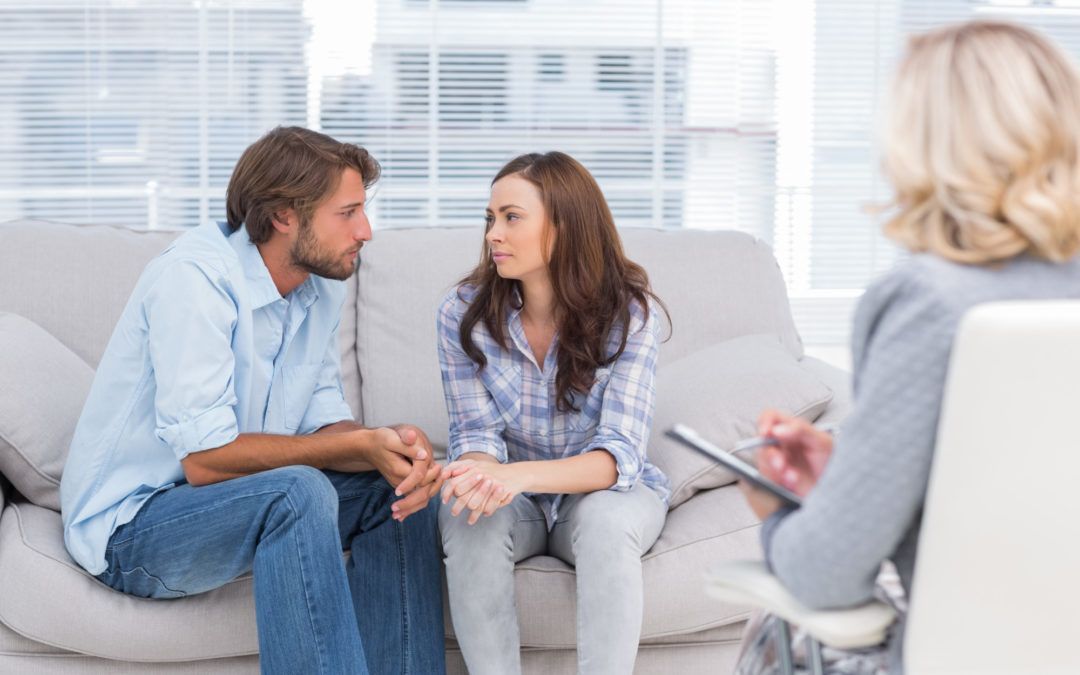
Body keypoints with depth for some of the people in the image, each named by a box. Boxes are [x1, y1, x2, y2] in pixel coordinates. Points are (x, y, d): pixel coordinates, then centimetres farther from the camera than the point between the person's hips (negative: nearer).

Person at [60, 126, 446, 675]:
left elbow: (323, 427, 1)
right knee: (298, 492, -32)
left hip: (243, 502, 8)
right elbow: (205, 459, -28)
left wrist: (393, 447, -21)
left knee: (398, 483, -4)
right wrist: (361, 444, -25)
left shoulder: (322, 286, 2)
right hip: (132, 527, -8)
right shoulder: (194, 276, -24)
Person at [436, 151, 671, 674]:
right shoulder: (463, 313, -9)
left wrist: (520, 474, -42)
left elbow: (618, 455, -23)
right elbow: (476, 434, -9)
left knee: (605, 519, -36)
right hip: (510, 495, 2)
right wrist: (481, 473, -35)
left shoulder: (630, 315, -16)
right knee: (471, 518, -32)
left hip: (604, 491, -1)